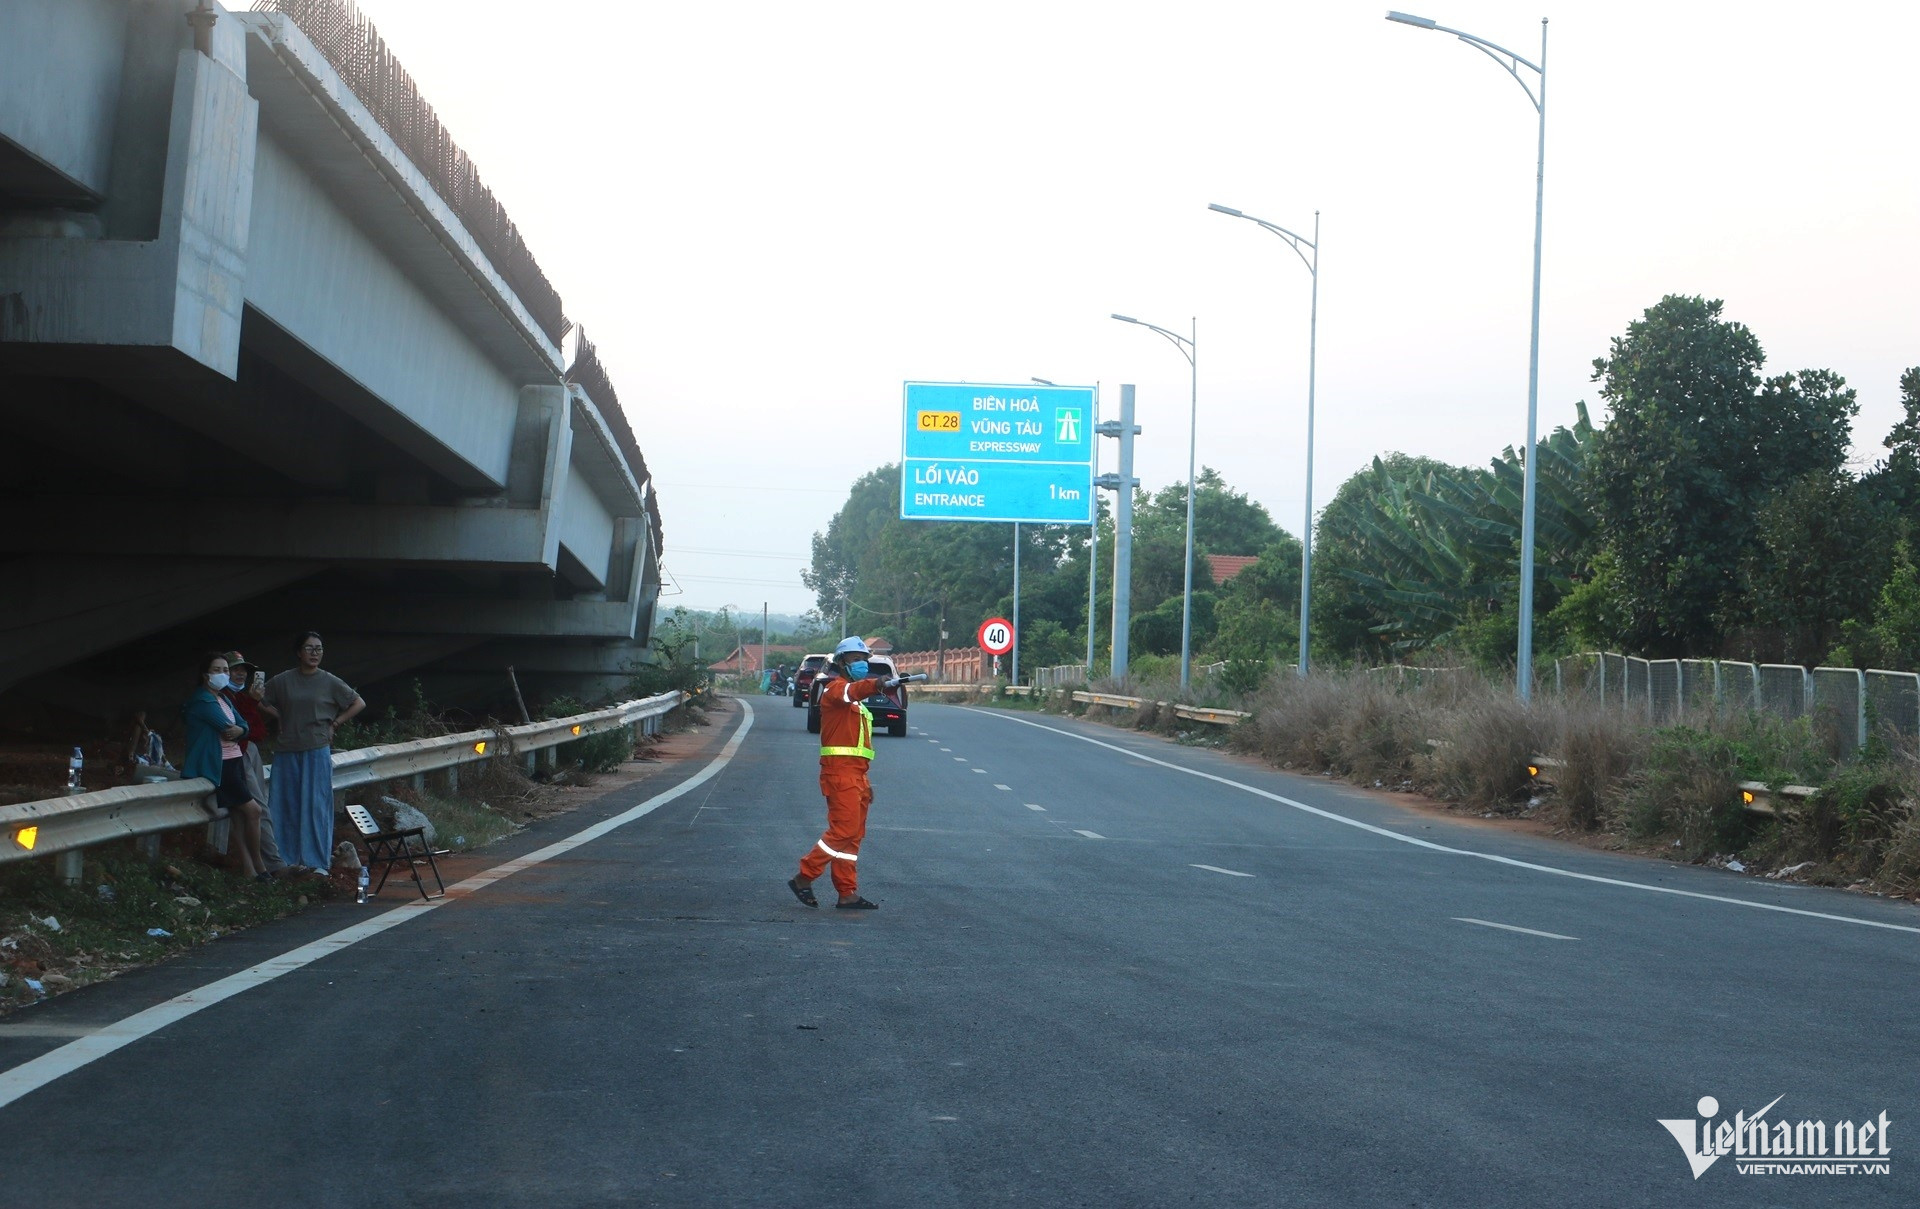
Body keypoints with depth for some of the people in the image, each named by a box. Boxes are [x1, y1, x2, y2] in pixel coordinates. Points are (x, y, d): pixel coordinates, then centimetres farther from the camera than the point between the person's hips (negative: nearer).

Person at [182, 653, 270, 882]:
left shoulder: (223, 699, 18)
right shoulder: (202, 700, -11)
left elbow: (243, 725, 12)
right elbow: (225, 726, -16)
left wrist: (239, 730, -11)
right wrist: (233, 730, 6)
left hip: (233, 762, 9)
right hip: (218, 766, -9)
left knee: (238, 814, 3)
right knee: (252, 810, -9)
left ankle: (248, 867, 1)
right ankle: (257, 864, 4)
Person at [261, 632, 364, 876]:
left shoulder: (329, 682, 1)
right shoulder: (282, 681, 4)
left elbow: (359, 704, 8)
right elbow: (262, 702, 18)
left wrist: (334, 722, 2)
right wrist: (281, 718, 6)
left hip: (317, 750, -2)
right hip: (288, 752, 2)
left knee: (316, 805, -3)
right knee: (287, 805, 2)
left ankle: (318, 861, 1)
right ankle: (288, 859, 9)